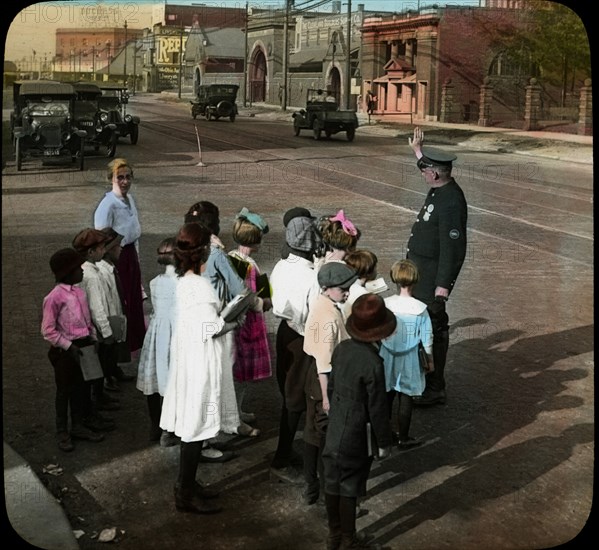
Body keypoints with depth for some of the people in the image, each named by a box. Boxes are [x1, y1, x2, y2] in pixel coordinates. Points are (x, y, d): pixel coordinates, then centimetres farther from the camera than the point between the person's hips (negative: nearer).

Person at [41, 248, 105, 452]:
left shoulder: (80, 292, 4)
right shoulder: (55, 297, -18)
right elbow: (48, 331, -16)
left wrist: (93, 338, 4)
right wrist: (69, 346, -18)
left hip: (83, 345, 7)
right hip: (65, 350, -6)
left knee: (80, 387, 16)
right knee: (64, 390, 7)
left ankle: (77, 426, 32)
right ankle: (62, 432, 20)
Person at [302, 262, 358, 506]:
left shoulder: (319, 305, 5)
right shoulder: (329, 316, -25)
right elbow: (324, 361, -24)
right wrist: (326, 396, -20)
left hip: (313, 375, 10)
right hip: (326, 379, -9)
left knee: (313, 431, 17)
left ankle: (311, 487, 28)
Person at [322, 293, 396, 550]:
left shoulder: (342, 348, -4)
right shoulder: (373, 363, -26)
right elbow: (377, 408, -19)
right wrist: (384, 442, -6)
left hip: (335, 430, 7)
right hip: (357, 437, -7)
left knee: (333, 482, 17)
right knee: (349, 488, 8)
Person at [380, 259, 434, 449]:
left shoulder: (384, 305, -12)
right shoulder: (420, 309, -15)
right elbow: (426, 338, -7)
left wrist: (378, 353, 14)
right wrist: (430, 360, 8)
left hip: (387, 357, 2)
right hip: (409, 360, -2)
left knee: (387, 396, 16)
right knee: (405, 399, 9)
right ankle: (403, 438, 19)